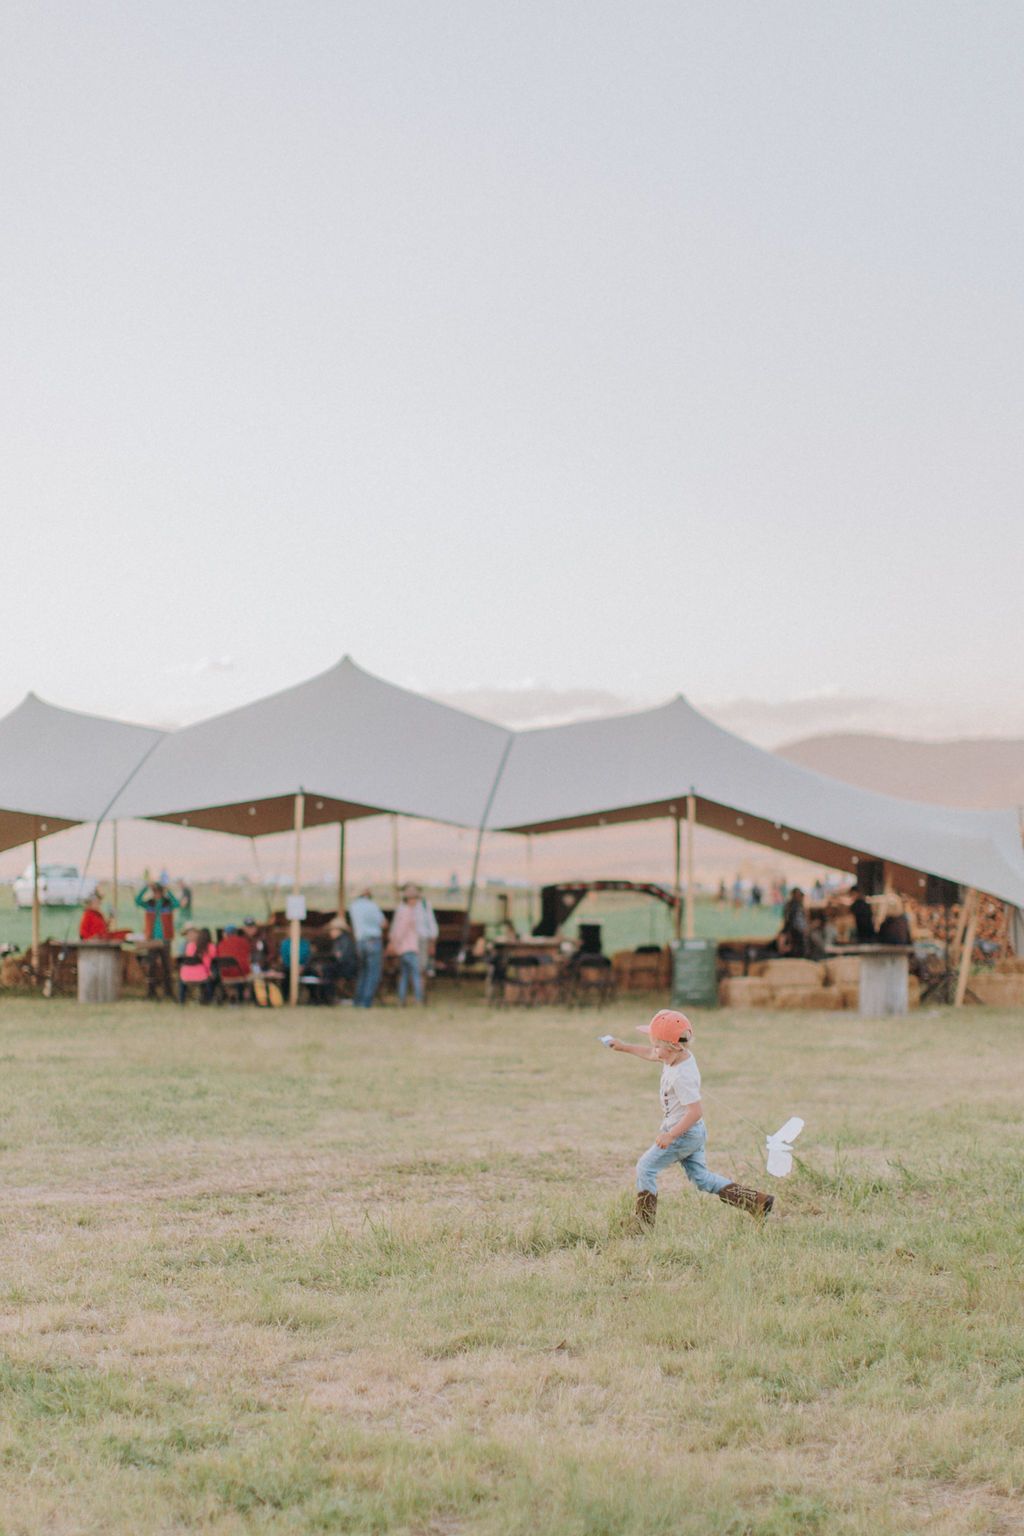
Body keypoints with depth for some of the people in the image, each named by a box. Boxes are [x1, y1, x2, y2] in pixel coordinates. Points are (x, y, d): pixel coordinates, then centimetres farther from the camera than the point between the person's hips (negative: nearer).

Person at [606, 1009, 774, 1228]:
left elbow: (696, 1111, -31)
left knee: (646, 1168, 0)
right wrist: (624, 1047, 23)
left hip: (684, 1134, -10)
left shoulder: (682, 1076, -28)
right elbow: (651, 1055, 21)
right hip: (695, 1134, 10)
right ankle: (756, 1201, 9)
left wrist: (670, 1136, -28)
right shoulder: (680, 1056, 0)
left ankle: (644, 1224, 4)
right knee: (701, 1177, 14)